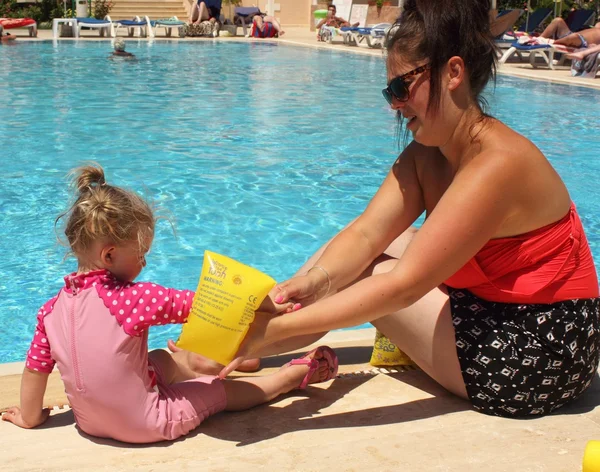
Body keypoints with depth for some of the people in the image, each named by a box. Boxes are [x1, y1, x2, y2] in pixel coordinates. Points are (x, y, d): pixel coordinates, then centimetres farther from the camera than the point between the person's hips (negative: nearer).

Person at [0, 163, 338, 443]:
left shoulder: (52, 308, -8)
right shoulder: (134, 297, -25)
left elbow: (36, 368, 1)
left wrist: (30, 417, 18)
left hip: (90, 422, 6)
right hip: (147, 425, -6)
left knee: (162, 359, 28)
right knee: (225, 391, 13)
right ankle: (298, 374, 31)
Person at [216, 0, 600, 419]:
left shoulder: (497, 164, -26)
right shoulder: (425, 155, 2)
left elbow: (404, 285, -30)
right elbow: (366, 233, -10)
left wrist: (280, 326, -31)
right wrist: (316, 278, -32)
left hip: (539, 359, -8)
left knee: (362, 272, -7)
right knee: (346, 263, 6)